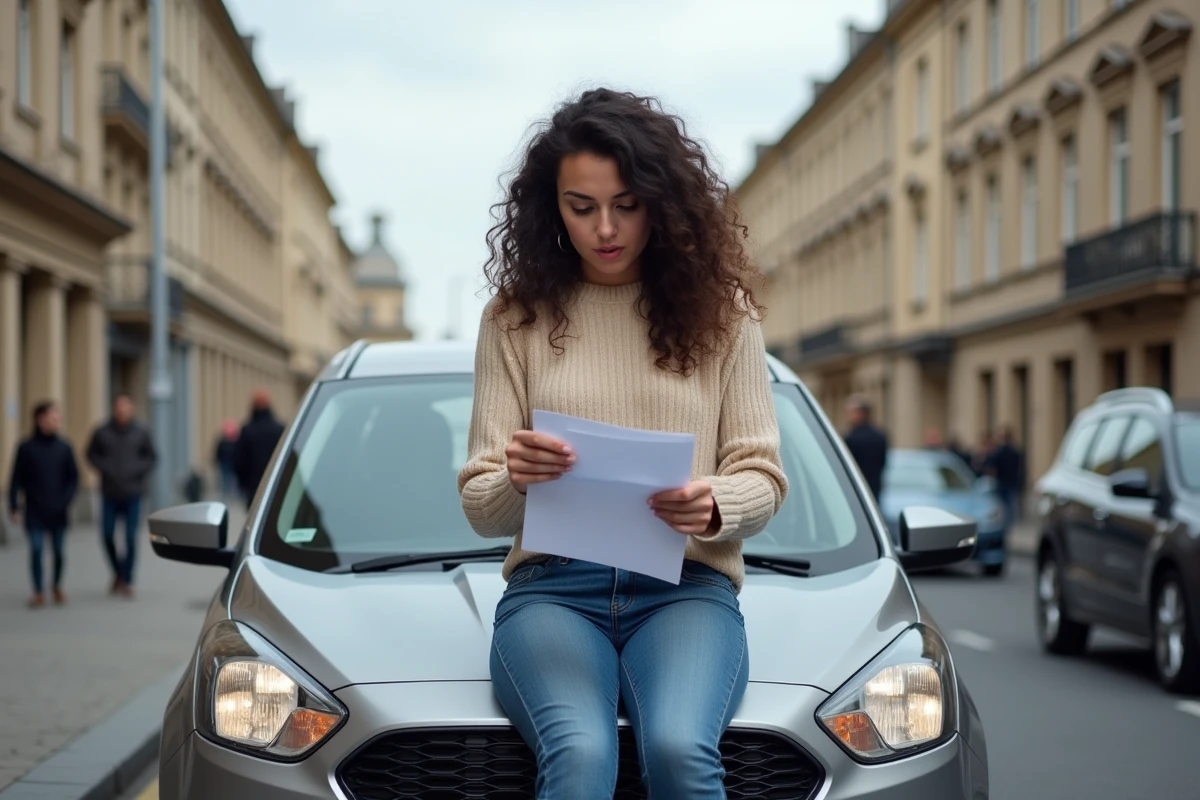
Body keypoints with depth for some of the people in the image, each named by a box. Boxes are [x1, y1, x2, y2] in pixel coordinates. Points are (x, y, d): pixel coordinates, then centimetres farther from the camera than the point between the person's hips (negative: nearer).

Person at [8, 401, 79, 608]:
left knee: (58, 550, 7)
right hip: (34, 512, -2)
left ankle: (57, 586, 29)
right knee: (36, 550, -5)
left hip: (57, 512, 2)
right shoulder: (26, 448, -3)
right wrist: (13, 507, -5)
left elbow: (73, 477, 6)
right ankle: (39, 592, 6)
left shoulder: (64, 448, 2)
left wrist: (66, 500, -7)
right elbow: (16, 479, -1)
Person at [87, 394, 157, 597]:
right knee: (107, 535, 1)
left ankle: (127, 580, 6)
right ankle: (118, 572, 24)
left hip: (133, 494, -1)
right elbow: (91, 454, 9)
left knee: (131, 538, -2)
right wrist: (104, 468, -7)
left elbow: (152, 457, 6)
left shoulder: (141, 432, -1)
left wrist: (138, 471, -8)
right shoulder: (102, 432, 0)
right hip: (109, 494, 1)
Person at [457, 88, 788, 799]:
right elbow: (480, 509, 7)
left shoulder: (719, 310, 10)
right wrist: (515, 480, -17)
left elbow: (762, 477, 8)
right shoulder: (518, 318, 10)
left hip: (687, 585, 0)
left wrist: (714, 509, -16)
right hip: (551, 585, 0)